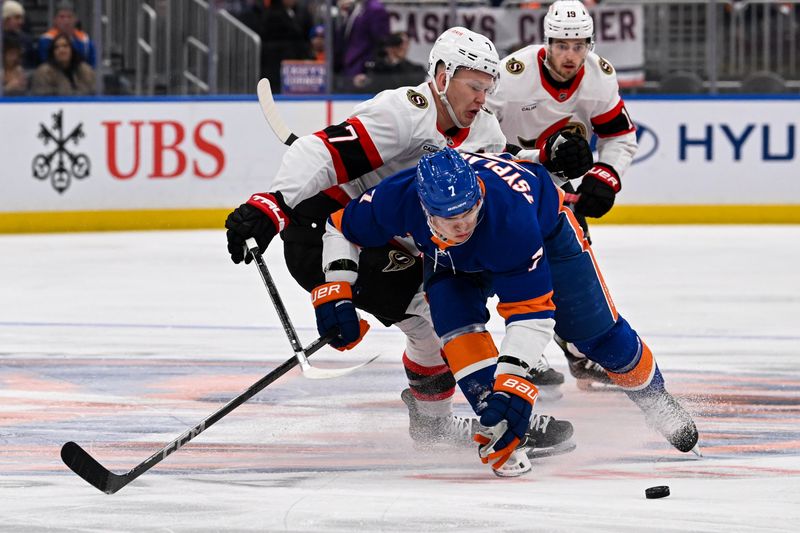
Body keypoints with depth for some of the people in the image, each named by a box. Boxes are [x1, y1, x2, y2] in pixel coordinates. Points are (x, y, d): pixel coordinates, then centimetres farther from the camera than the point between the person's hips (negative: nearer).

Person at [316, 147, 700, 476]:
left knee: (594, 329, -2)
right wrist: (334, 292, -26)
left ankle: (653, 397, 26)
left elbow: (532, 312, -41)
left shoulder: (509, 215, -47)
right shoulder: (398, 198, -39)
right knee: (456, 322, -25)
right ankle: (498, 429, -16)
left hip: (546, 227, -3)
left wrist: (513, 379, -48)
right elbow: (343, 228, -16)